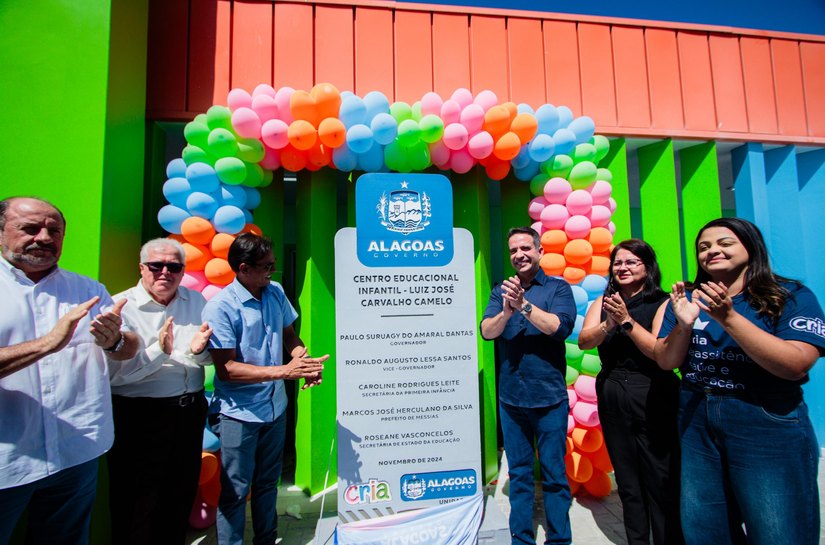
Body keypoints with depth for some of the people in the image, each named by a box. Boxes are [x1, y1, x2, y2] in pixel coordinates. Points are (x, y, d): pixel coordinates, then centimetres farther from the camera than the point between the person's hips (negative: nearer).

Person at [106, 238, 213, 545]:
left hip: (190, 412, 5)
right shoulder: (121, 307, -11)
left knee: (183, 496, 20)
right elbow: (114, 374, -18)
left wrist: (197, 351, -15)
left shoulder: (197, 302, 3)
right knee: (140, 504, 10)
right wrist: (160, 350, -29)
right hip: (140, 417, -4)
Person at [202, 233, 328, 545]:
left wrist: (307, 362, -12)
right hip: (239, 413, -6)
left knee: (267, 483, 23)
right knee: (235, 491, 11)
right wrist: (284, 371, -27)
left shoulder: (275, 292, -1)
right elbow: (225, 369, -21)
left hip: (275, 407, 6)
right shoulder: (220, 307, -18)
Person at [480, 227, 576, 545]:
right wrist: (507, 310, -23)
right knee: (518, 472, 14)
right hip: (510, 396, 3)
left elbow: (561, 327, -15)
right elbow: (487, 331, -5)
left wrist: (524, 305, -23)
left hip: (549, 396, -2)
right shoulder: (501, 291, 7)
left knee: (554, 473, 9)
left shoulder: (558, 287, 0)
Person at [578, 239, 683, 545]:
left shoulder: (662, 303, -7)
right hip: (611, 399, 4)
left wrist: (627, 320, -22)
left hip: (653, 398, -4)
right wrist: (608, 324, -24)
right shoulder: (603, 302, 5)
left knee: (661, 481, 4)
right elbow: (584, 341, -8)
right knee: (627, 480, 17)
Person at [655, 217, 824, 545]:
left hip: (769, 431, -3)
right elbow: (665, 362, -1)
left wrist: (728, 318, -26)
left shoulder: (792, 297, -5)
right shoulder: (686, 299, 4)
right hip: (695, 426, 4)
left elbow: (795, 365, -19)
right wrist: (683, 325, -18)